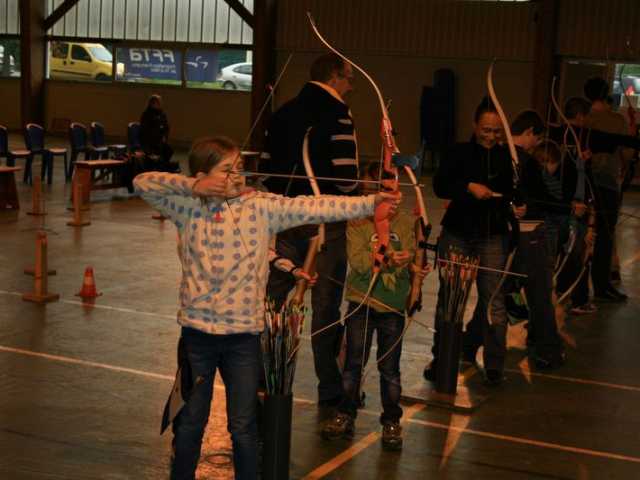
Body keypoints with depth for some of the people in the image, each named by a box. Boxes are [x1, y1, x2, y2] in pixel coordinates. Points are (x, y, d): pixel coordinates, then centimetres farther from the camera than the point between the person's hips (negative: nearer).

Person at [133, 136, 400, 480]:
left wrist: (369, 203, -26)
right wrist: (191, 186, -14)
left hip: (243, 335, -1)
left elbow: (312, 208, -16)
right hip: (196, 332, 1)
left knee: (243, 426, 9)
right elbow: (143, 182, -3)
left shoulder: (261, 207, -6)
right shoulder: (187, 208, -2)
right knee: (190, 422, 14)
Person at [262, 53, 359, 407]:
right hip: (324, 221, -6)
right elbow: (345, 174, -19)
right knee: (325, 305, 3)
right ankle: (329, 389, 13)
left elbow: (267, 166, 11)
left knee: (272, 297, 13)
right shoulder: (336, 114, -12)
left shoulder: (283, 114, 10)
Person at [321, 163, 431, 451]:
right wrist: (388, 259, -28)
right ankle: (346, 415, 24)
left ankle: (391, 421, 21)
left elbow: (410, 261, 1)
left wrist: (416, 270, -20)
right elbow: (357, 260, -17)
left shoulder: (406, 223, 1)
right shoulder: (357, 223, -6)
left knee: (389, 367, 9)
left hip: (394, 304, 1)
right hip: (362, 301, -1)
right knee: (354, 362, 10)